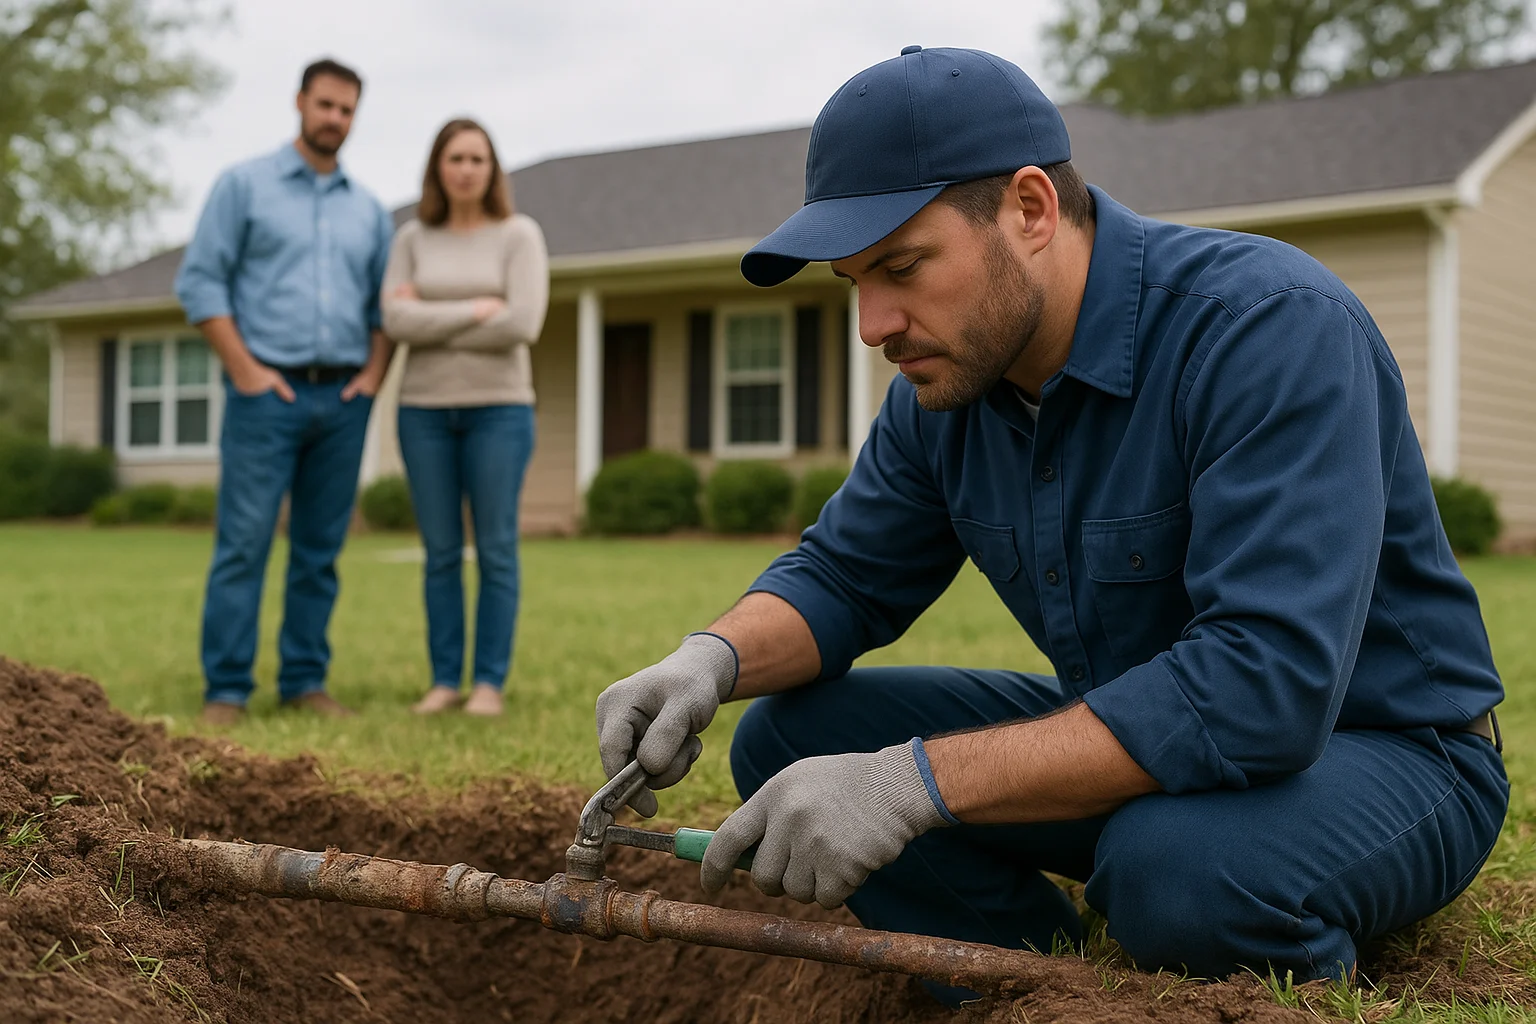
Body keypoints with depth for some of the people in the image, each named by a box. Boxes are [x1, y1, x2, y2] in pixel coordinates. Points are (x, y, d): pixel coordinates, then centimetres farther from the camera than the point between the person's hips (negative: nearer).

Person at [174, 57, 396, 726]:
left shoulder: (368, 210, 16)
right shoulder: (244, 184, 3)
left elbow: (385, 303, 18)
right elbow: (199, 281, -3)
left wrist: (374, 373, 1)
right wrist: (245, 370, -11)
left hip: (342, 400, 4)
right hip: (268, 393, -4)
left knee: (320, 549, 6)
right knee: (244, 542, -6)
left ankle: (305, 682, 12)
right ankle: (226, 690, -2)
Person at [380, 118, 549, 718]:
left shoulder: (520, 235, -3)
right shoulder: (411, 239, 6)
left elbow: (521, 326, -16)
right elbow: (396, 321, -8)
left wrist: (433, 322, -11)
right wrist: (475, 311, -14)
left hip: (498, 408, -2)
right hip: (426, 409, 3)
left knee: (495, 550, -3)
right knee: (441, 552, 4)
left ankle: (490, 682, 4)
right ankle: (445, 680, 11)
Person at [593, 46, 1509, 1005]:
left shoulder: (1271, 325, -27)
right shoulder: (944, 384, -3)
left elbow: (1267, 683, -37)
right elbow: (842, 575, 7)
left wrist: (917, 781, -39)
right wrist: (712, 659, -18)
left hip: (1391, 753, -6)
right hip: (1135, 740, 7)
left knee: (1172, 867, -39)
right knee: (786, 737, -7)